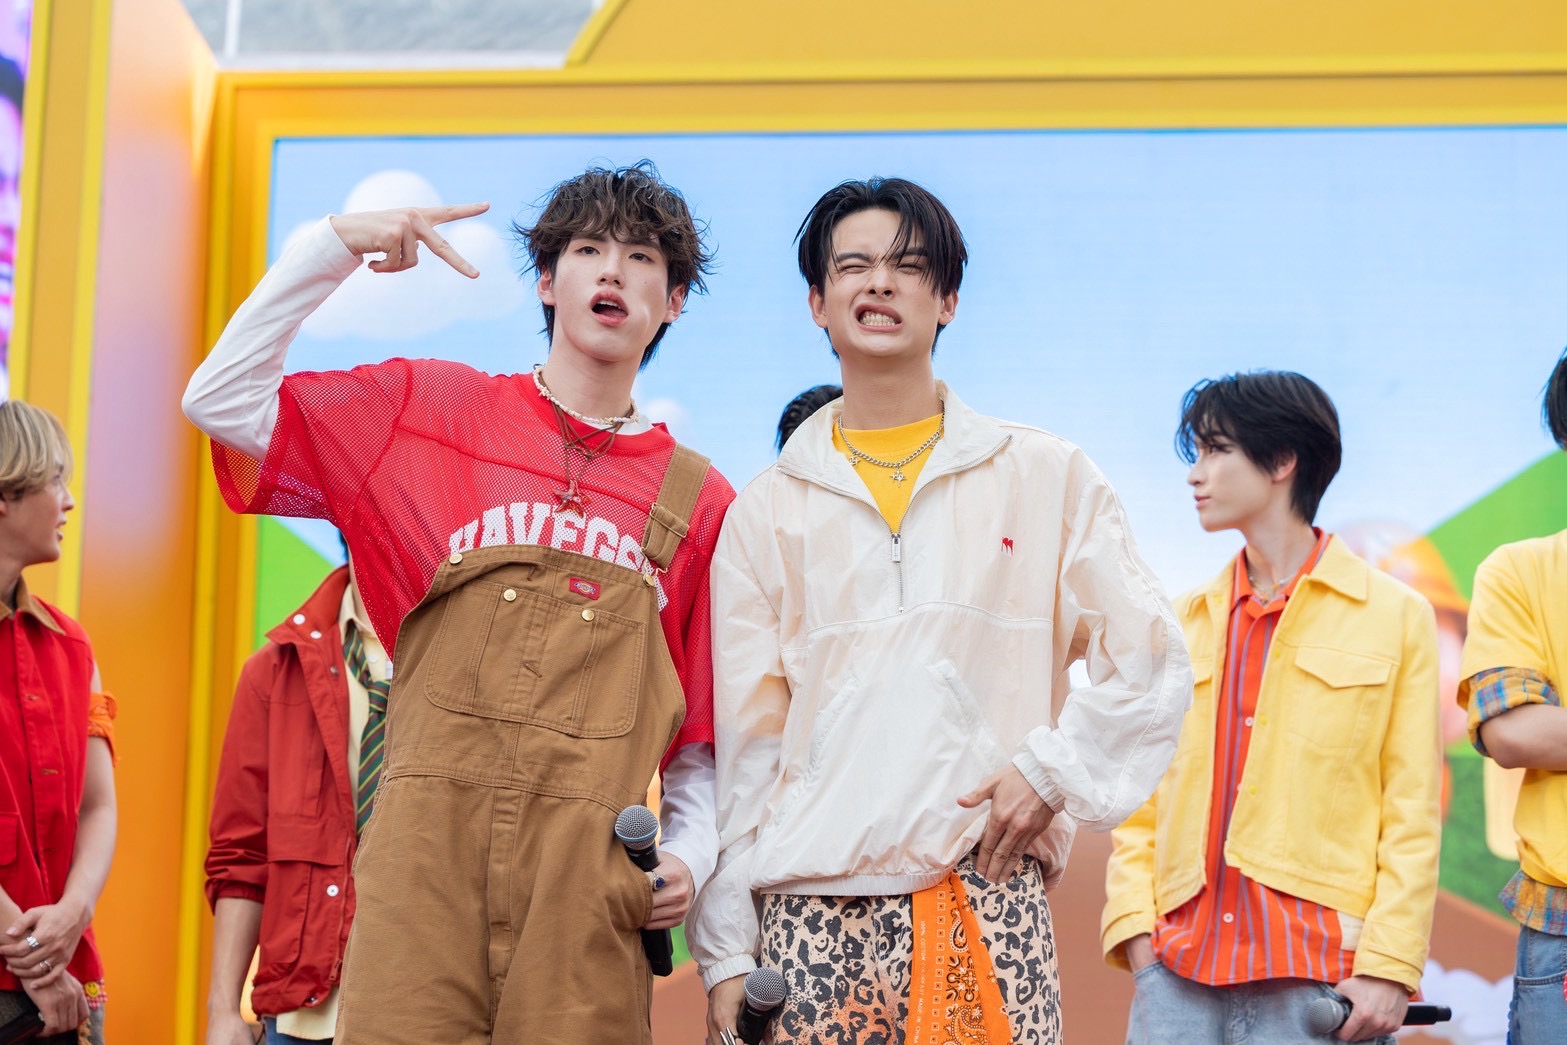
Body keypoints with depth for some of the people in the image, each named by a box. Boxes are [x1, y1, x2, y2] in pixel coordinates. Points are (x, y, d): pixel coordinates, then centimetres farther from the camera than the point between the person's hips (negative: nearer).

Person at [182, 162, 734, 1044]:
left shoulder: (699, 501, 13)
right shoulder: (435, 409, 14)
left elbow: (702, 736, 15)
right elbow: (223, 401, 8)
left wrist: (691, 854, -2)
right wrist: (334, 247, 4)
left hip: (590, 879, 1)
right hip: (425, 857, 0)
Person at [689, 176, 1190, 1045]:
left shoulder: (1045, 477, 10)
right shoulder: (764, 512, 11)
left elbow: (1150, 668, 11)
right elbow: (737, 747, 9)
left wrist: (1054, 769, -4)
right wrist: (724, 951, 3)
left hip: (988, 902, -1)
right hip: (811, 911, 1)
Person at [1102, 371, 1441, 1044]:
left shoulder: (1394, 615, 4)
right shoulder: (1182, 624, 14)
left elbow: (1412, 816, 0)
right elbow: (1141, 793, 11)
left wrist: (1388, 968, -8)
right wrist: (1135, 927, -3)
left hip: (1320, 976, -3)